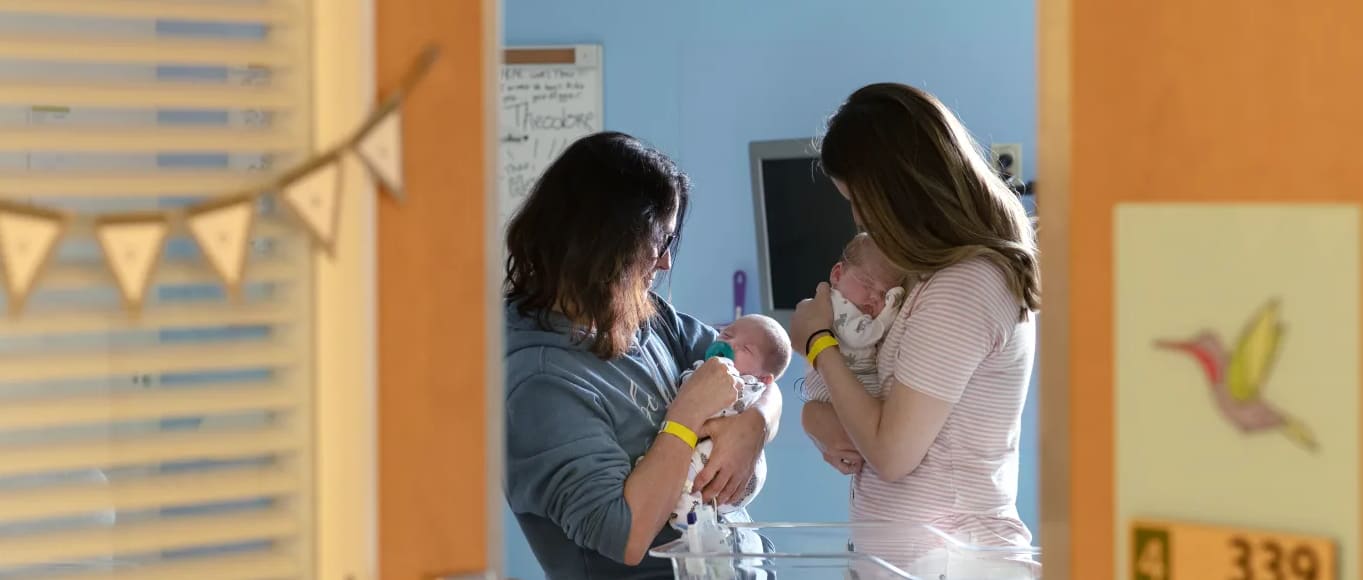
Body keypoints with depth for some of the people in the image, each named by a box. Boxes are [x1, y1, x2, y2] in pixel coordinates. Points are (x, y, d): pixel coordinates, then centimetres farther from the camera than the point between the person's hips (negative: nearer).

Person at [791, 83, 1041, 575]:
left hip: (934, 562, -9)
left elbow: (892, 454, -20)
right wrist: (820, 415, -4)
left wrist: (818, 343, -9)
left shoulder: (959, 291, -21)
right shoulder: (988, 267, 8)